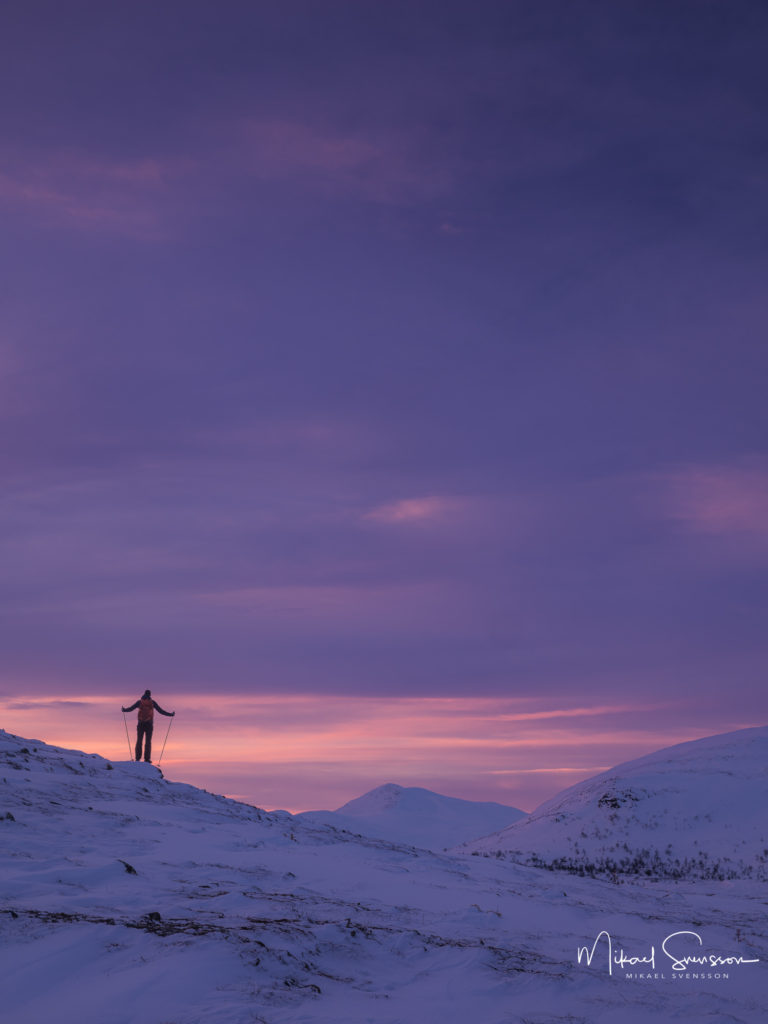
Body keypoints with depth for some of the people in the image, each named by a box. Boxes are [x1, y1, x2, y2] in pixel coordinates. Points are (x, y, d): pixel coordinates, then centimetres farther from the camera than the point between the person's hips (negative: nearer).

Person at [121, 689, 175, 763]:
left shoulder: (140, 701, 5)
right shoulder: (152, 702, 3)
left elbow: (131, 708, 8)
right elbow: (161, 711, 3)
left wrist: (124, 710, 28)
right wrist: (170, 714, 11)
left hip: (140, 724, 1)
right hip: (149, 724, -1)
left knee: (139, 741, 5)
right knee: (148, 741, -1)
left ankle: (138, 758, -1)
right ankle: (147, 758, -8)